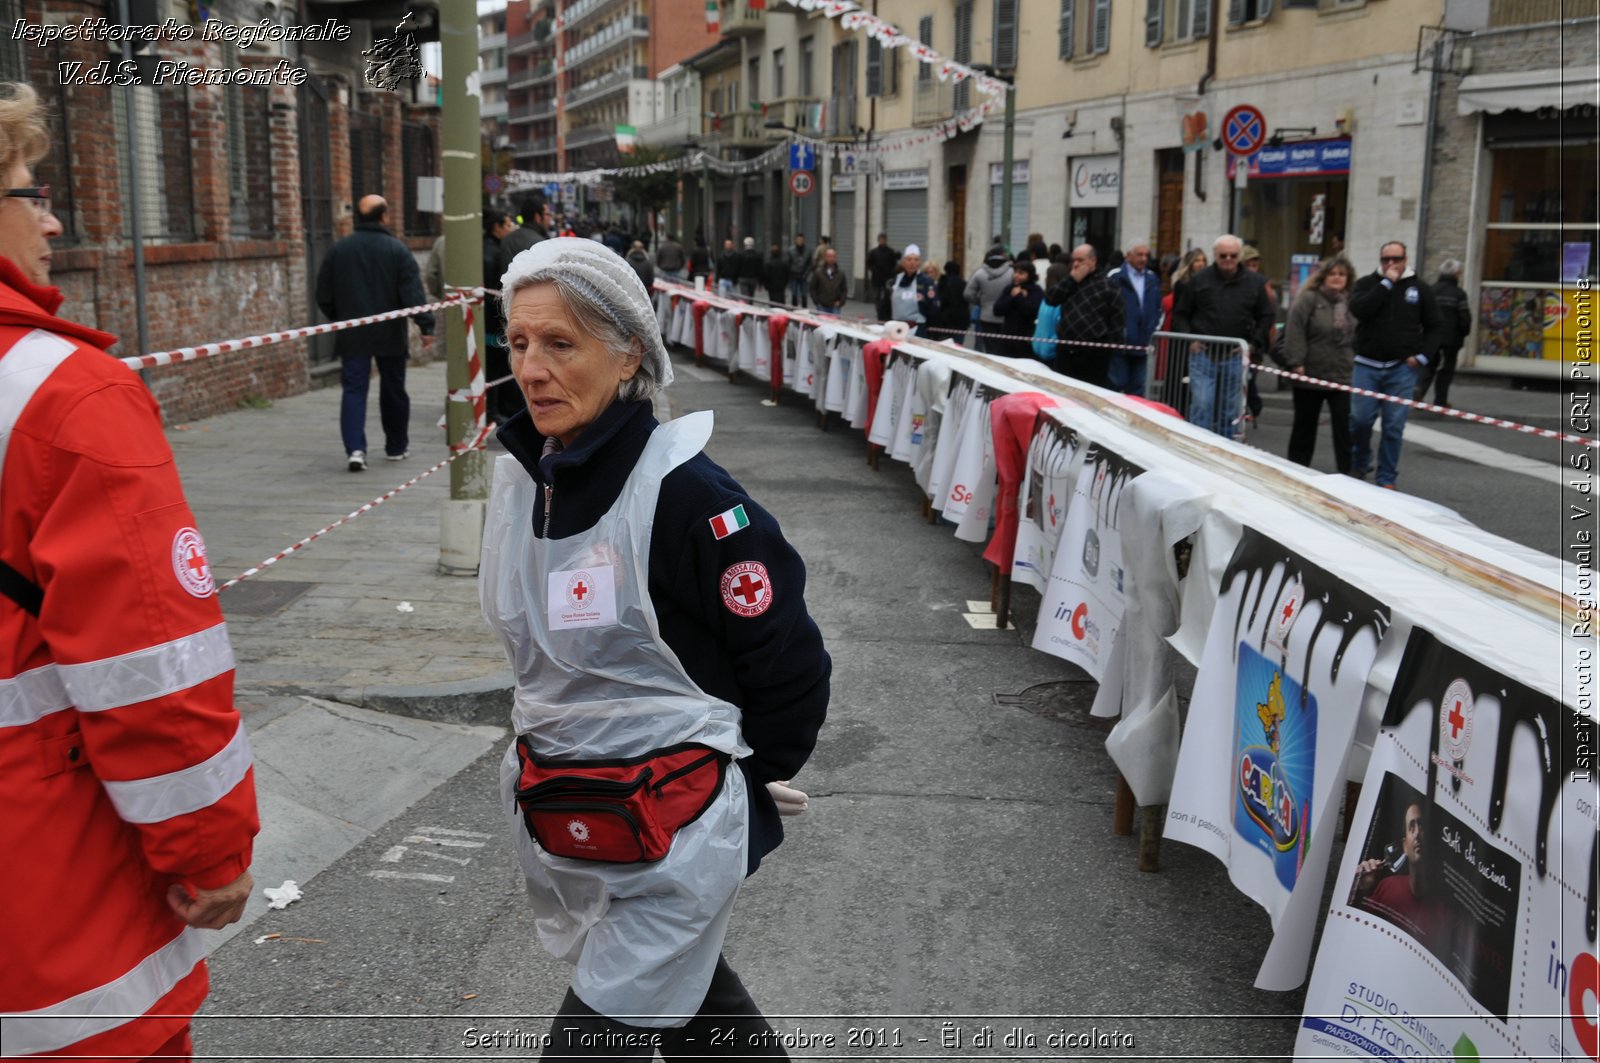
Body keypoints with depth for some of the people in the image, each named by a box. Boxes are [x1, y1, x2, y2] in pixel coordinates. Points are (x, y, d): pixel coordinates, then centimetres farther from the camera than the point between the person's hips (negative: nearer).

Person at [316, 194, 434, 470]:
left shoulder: (338, 250, 4)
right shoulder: (396, 249, -6)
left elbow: (323, 295, 8)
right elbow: (413, 291, -14)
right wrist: (426, 325, -14)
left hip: (351, 335, 2)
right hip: (390, 334, -1)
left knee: (353, 390, 0)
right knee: (393, 390, 12)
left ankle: (355, 448, -16)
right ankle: (397, 447, 24)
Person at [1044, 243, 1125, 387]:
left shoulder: (1106, 286, -3)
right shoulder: (1070, 281, 16)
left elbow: (1118, 318, -5)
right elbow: (1050, 299, 2)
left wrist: (1110, 347, -8)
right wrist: (1072, 280, -6)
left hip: (1094, 354, -6)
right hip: (1066, 351, 6)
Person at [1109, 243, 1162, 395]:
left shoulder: (1153, 279, 13)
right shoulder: (1115, 277, -4)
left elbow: (1158, 309, 19)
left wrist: (1153, 331, 10)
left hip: (1142, 344, 5)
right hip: (1119, 343, -5)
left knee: (1136, 388, 9)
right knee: (1116, 383, -2)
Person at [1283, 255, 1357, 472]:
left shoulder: (1352, 303, 10)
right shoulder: (1308, 298, -6)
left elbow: (1358, 338, 17)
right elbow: (1295, 331, -12)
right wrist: (1296, 363, -18)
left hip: (1343, 377, 3)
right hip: (1310, 375, -3)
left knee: (1346, 427, -4)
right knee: (1305, 425, 10)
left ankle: (1347, 473, 1)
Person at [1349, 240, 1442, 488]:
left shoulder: (1419, 288, 8)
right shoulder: (1367, 283, 5)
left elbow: (1434, 328, 12)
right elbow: (1358, 309, -16)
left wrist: (1422, 356, -1)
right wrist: (1386, 283, -14)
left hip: (1402, 369, 0)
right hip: (1367, 366, 0)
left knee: (1394, 425, 0)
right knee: (1360, 419, -1)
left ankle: (1386, 478, 9)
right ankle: (1359, 465, 22)